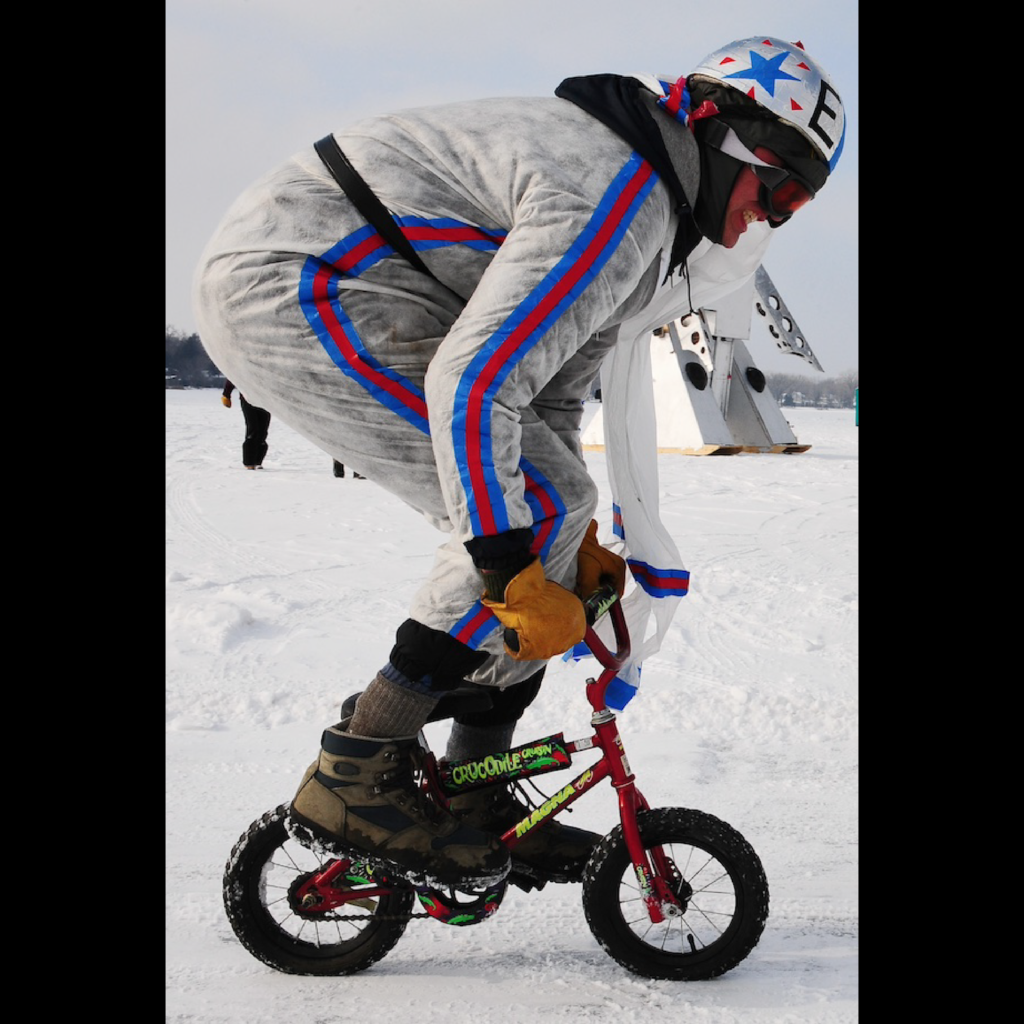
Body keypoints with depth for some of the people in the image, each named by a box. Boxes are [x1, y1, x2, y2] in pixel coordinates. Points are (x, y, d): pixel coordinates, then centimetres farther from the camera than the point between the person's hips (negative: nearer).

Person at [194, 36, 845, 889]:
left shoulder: (655, 216, 15)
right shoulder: (622, 198, -20)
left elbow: (554, 391, 23)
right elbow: (471, 386, -29)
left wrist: (579, 550, 19)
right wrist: (516, 577, -23)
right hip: (291, 282, -10)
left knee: (528, 526, 7)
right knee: (540, 505, -16)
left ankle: (477, 801, 16)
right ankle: (355, 780, -10)